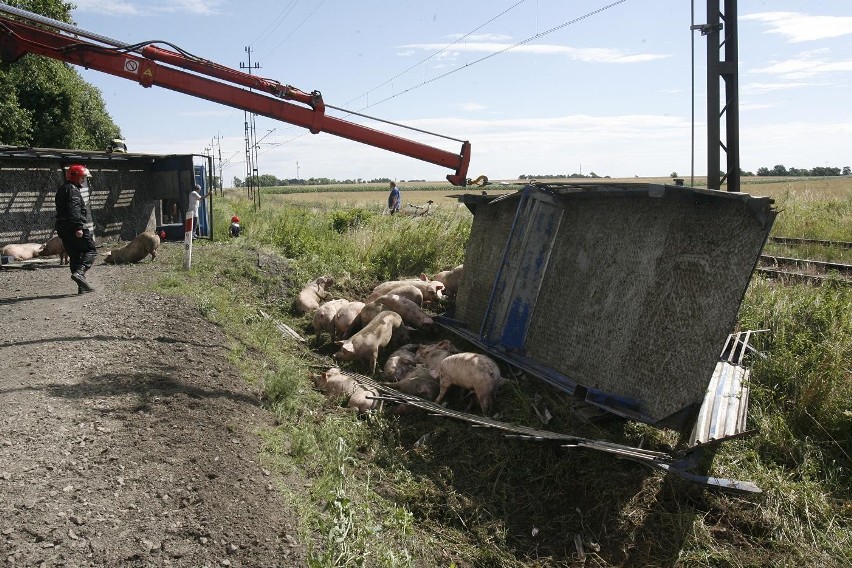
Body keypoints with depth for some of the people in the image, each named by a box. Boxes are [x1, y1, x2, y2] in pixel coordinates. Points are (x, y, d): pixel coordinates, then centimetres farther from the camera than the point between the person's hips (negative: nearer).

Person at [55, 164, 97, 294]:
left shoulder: (62, 189, 24)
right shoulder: (72, 190, -9)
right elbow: (74, 210, -21)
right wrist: (78, 227, -27)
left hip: (63, 229, 10)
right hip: (73, 228, -10)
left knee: (75, 255, 9)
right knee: (90, 251, -6)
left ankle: (82, 286, 10)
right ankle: (79, 272, -26)